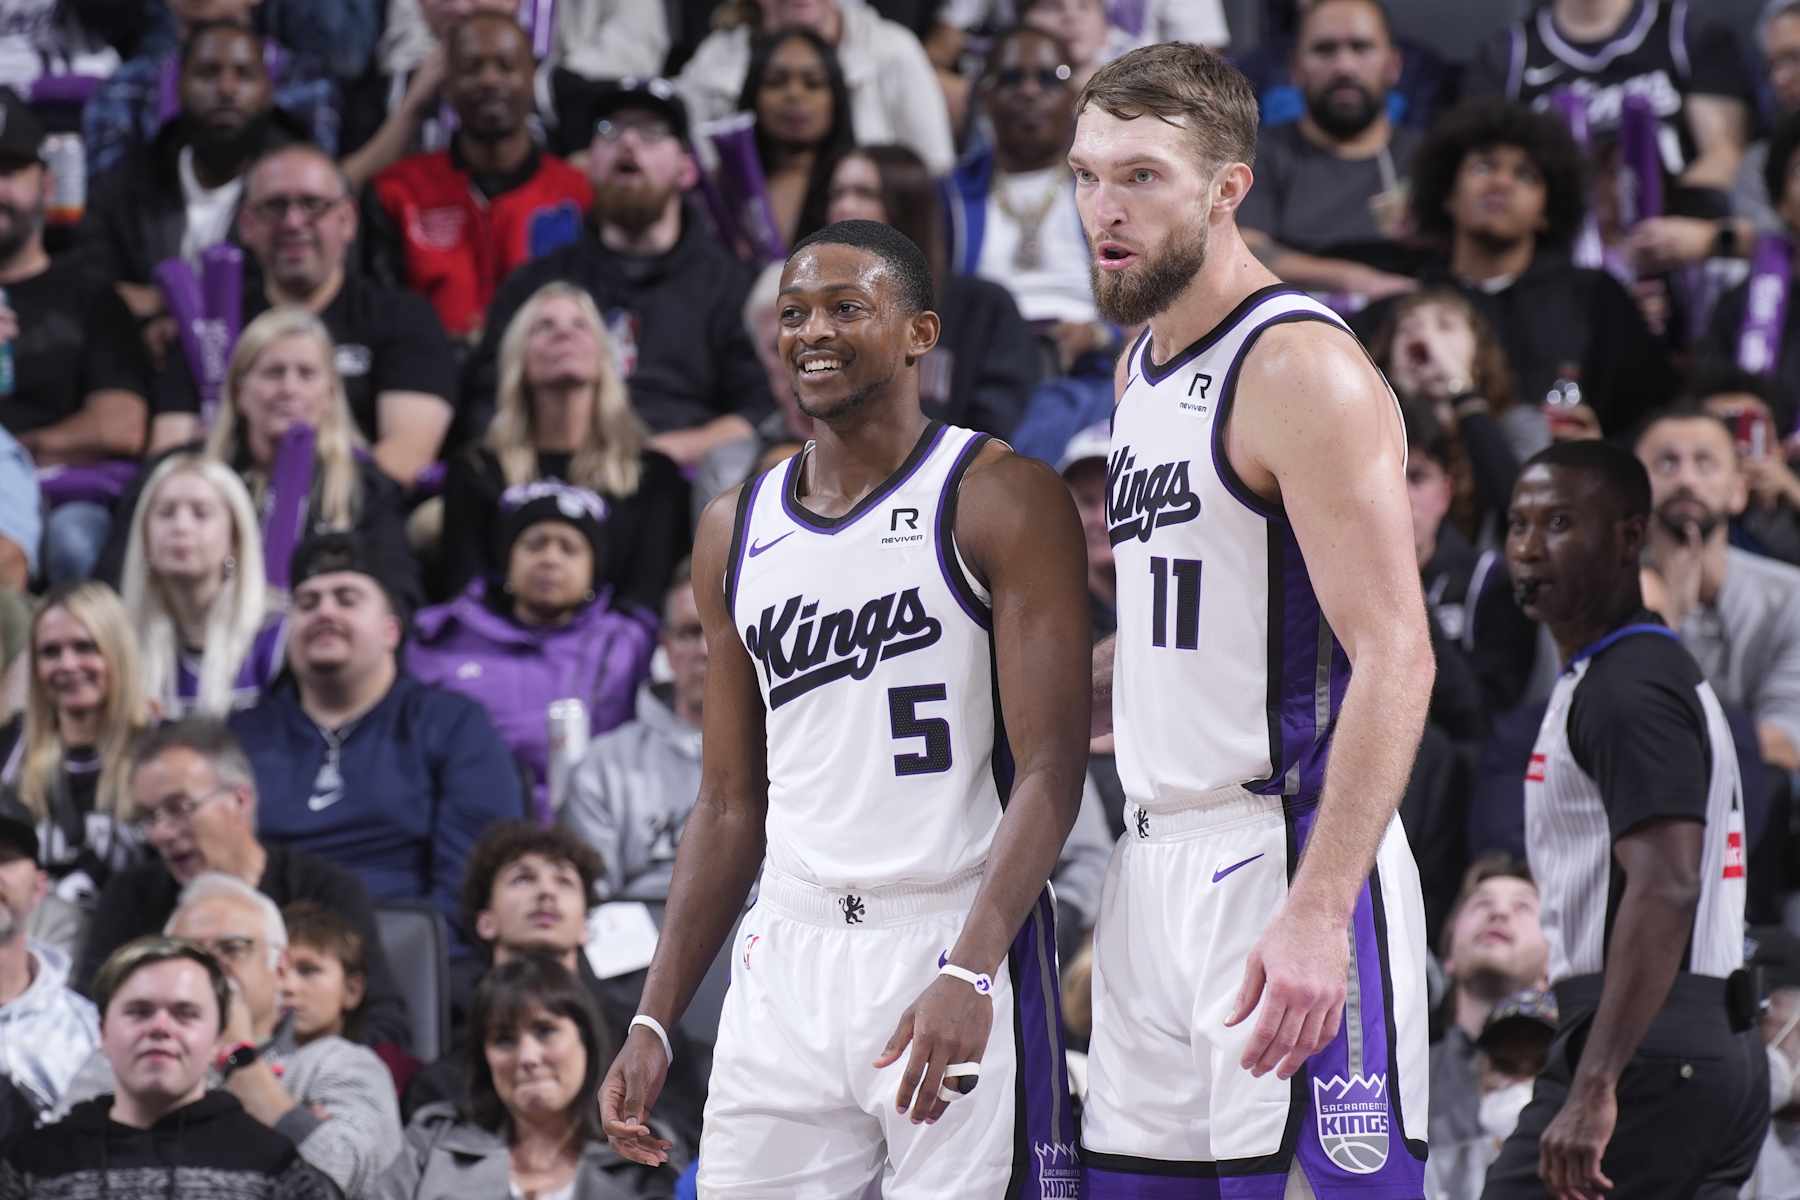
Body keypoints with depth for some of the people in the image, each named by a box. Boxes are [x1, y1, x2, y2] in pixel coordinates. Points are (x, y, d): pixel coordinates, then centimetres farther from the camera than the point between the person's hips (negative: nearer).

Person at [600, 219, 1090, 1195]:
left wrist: (968, 973, -24)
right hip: (787, 963, 5)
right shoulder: (734, 534, 13)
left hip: (954, 945, -5)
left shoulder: (1001, 502, -5)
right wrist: (654, 1022, 9)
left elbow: (1050, 769, -12)